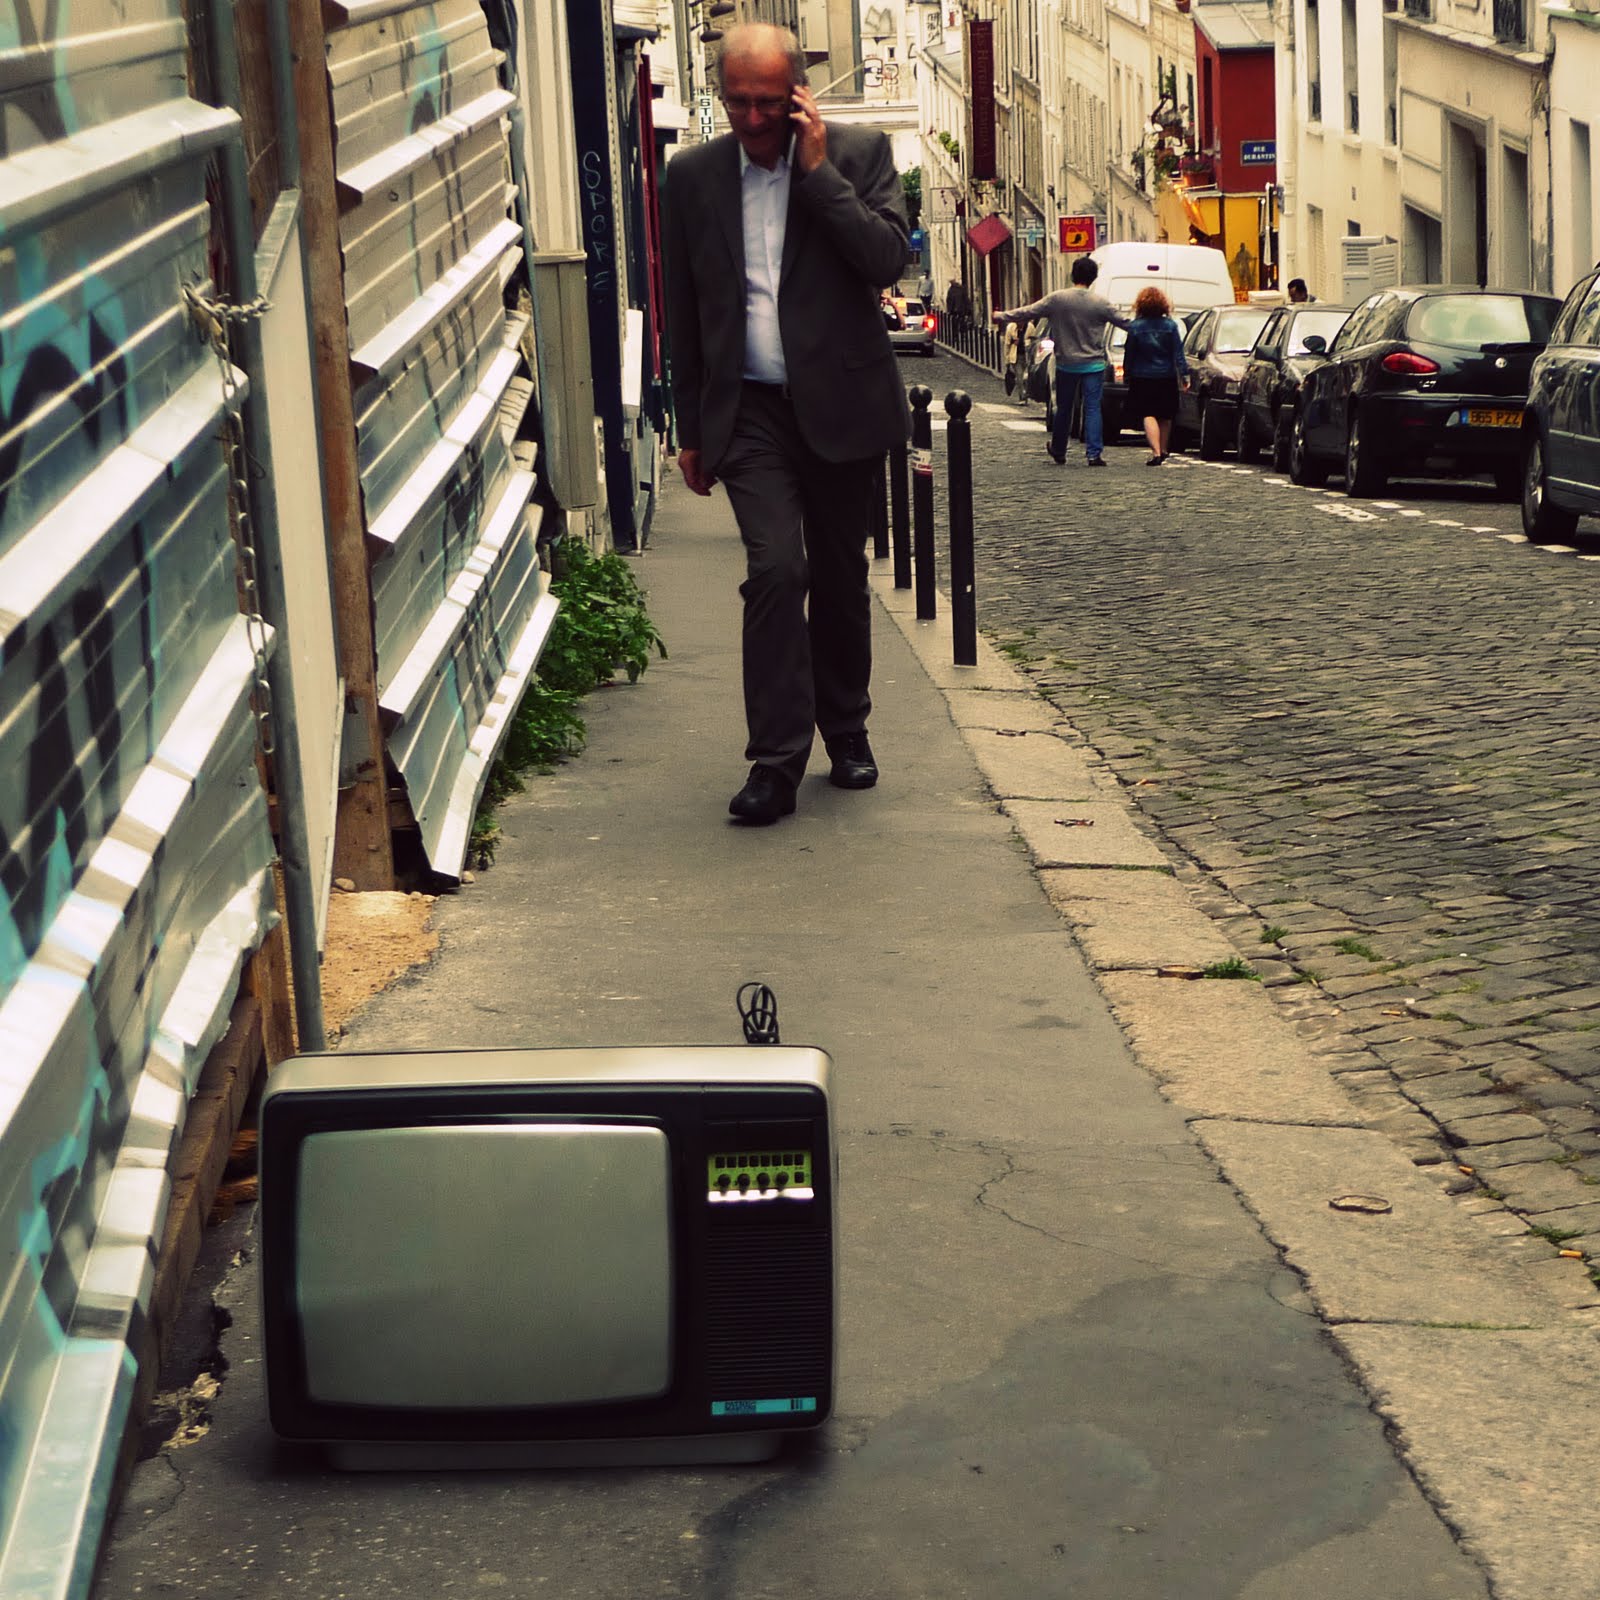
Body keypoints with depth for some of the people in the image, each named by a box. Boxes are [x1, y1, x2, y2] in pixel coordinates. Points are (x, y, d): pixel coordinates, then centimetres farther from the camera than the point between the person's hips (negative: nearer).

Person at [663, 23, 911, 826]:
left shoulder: (859, 153, -1)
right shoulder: (693, 174, 4)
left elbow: (888, 260, -15)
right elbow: (684, 313, 10)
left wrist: (817, 168, -16)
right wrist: (691, 428, 10)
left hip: (839, 403, 0)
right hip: (750, 412, 0)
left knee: (840, 577, 11)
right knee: (775, 568, -15)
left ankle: (845, 731, 30)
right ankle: (775, 761, -12)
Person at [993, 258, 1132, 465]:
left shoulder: (1057, 299, -6)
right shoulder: (1100, 304, -7)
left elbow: (1028, 312, 1)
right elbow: (1124, 322, 2)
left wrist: (1002, 316, 15)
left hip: (1066, 364, 1)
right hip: (1093, 365, -1)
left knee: (1064, 408, 14)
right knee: (1093, 408, 0)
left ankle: (1058, 451, 28)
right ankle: (1094, 454, -7)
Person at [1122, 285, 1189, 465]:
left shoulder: (1136, 327, -7)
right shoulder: (1170, 325, -2)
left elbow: (1129, 355, -2)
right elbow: (1178, 354, -3)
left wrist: (1127, 373, 9)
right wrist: (1184, 374, 0)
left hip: (1143, 377, -2)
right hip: (1166, 376, 2)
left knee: (1149, 416, -3)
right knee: (1165, 416, 17)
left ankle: (1156, 452, -18)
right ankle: (1163, 450, 31)